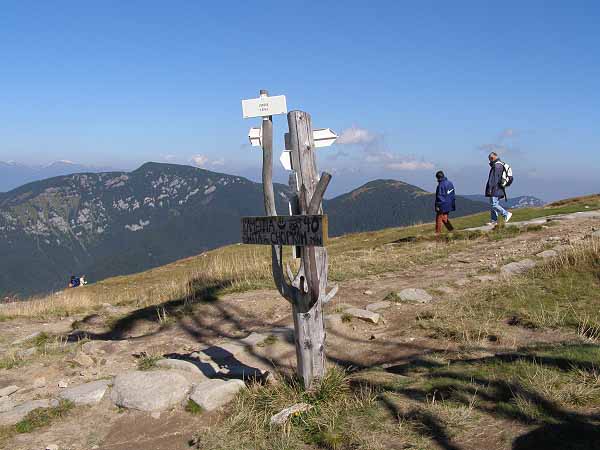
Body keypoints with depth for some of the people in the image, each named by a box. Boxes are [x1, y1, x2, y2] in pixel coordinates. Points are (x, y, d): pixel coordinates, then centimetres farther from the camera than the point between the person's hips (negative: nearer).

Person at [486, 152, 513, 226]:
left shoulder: (497, 165, -13)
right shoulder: (500, 165, 20)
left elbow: (494, 178, -19)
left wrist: (490, 188, -20)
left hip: (495, 189, -11)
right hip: (497, 190, 11)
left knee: (494, 205, -12)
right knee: (492, 205, 10)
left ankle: (506, 214, -7)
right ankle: (494, 220, 10)